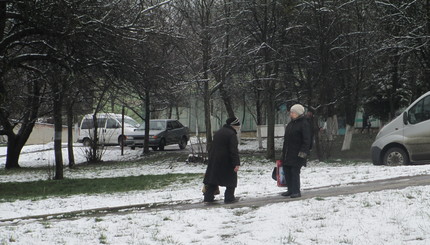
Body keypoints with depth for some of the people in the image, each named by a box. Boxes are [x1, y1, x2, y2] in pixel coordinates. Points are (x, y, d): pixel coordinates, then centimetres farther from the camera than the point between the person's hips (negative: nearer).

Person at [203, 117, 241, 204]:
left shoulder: (218, 133, 16)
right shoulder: (232, 134, -11)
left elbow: (212, 148, 21)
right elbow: (234, 151, -19)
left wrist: (211, 159, 26)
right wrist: (236, 163, -21)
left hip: (214, 160, 8)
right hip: (226, 161, -8)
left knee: (213, 179, 11)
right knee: (231, 180, 3)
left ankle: (208, 197, 11)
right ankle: (229, 198, 3)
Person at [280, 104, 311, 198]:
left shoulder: (304, 124, -10)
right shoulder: (291, 123, 17)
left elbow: (307, 140, -14)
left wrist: (303, 151, -21)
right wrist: (284, 151, 22)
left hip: (297, 154, -9)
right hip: (287, 153, 9)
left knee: (295, 171, -8)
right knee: (286, 169, 9)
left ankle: (296, 191, 0)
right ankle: (290, 190, 20)